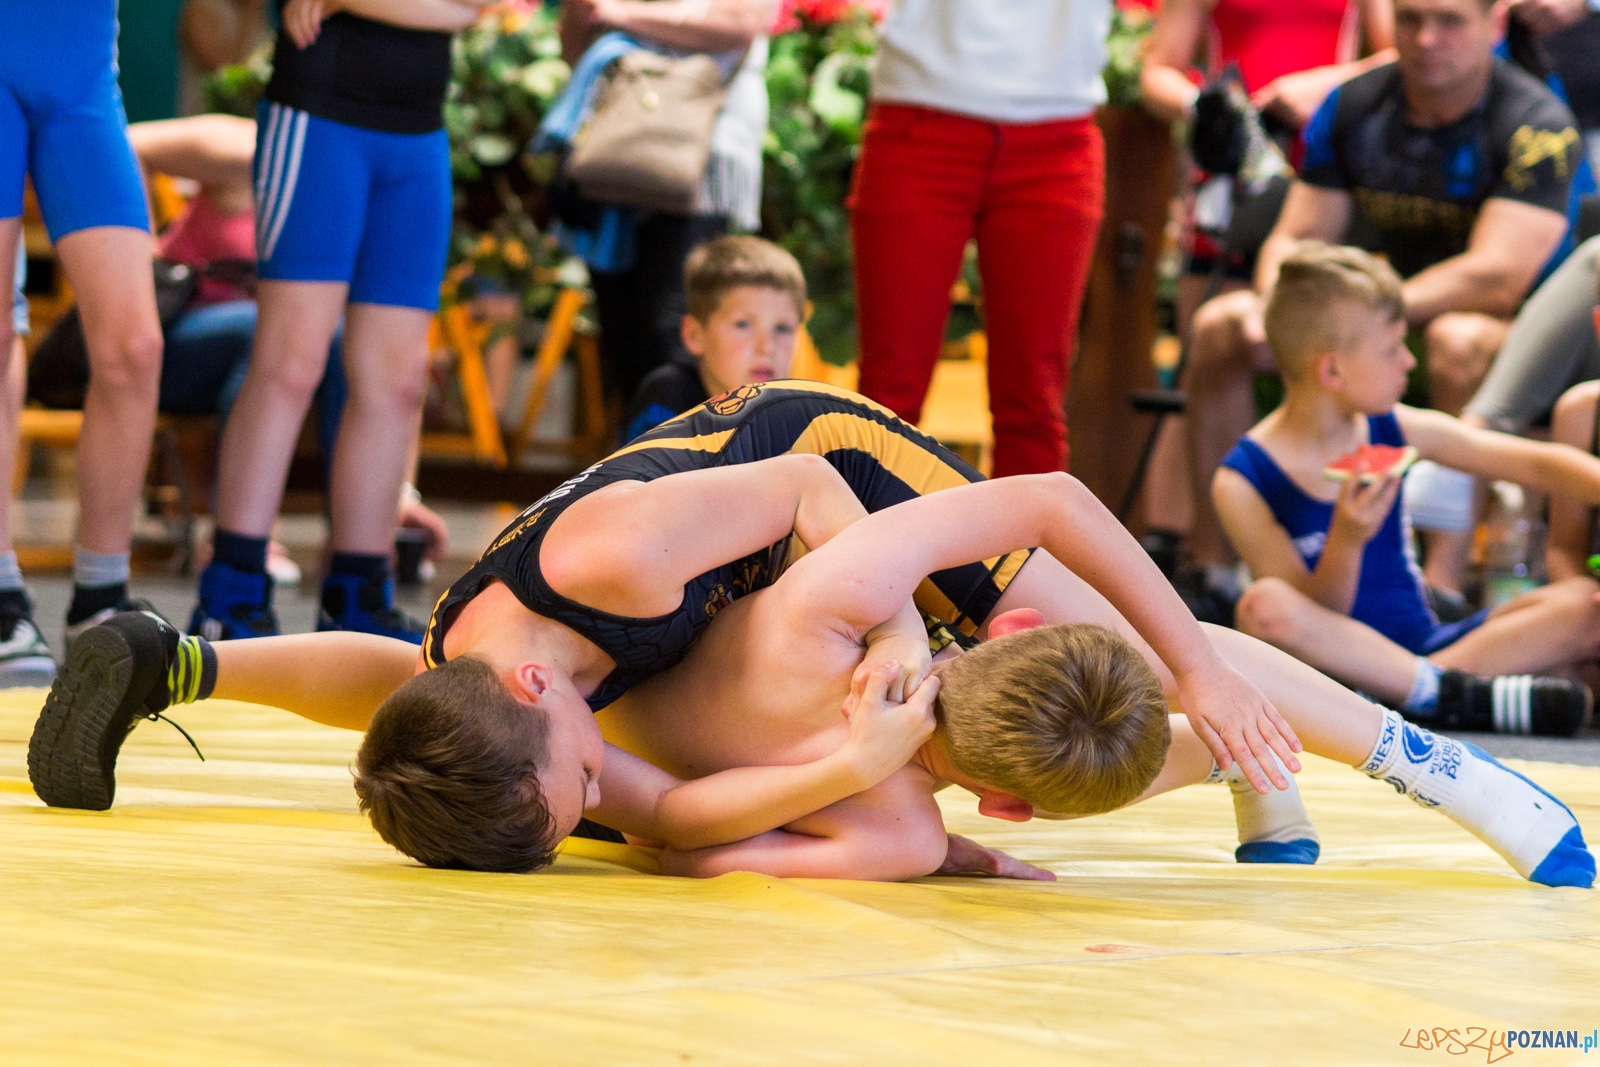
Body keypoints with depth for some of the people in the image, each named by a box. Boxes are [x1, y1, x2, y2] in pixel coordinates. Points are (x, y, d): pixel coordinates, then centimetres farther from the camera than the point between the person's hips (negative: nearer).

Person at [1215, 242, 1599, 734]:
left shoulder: (1396, 431, 7)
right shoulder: (1243, 482, -8)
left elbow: (1538, 464, 6)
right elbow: (1316, 621, -10)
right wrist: (1346, 542, -28)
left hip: (1423, 647, 5)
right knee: (1264, 606, -37)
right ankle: (1466, 695, -33)